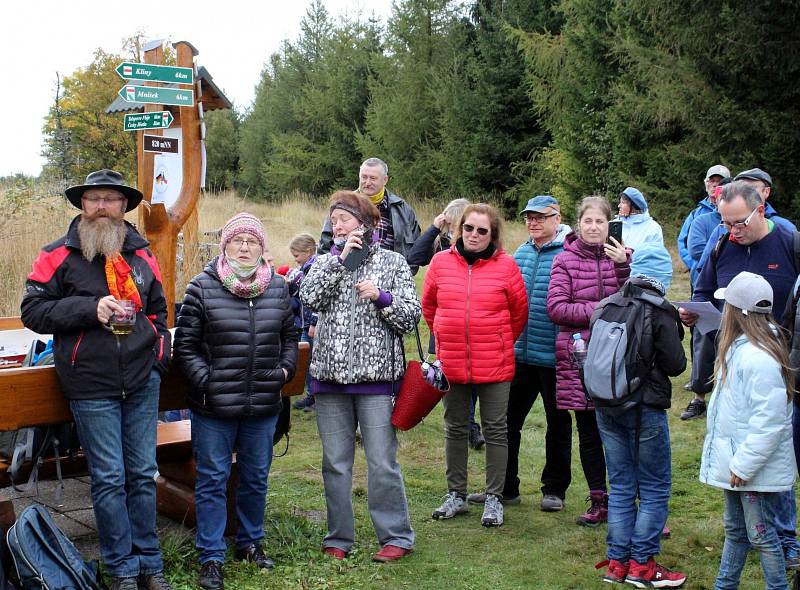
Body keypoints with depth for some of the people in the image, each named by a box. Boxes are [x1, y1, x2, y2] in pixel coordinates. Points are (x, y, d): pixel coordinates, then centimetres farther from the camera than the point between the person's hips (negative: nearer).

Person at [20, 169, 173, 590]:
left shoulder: (141, 254, 11)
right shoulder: (59, 255, -2)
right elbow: (32, 310, -6)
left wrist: (159, 358, 10)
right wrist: (90, 308, -17)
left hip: (142, 382, 4)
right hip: (92, 387, -4)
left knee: (143, 474, 10)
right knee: (109, 479, 1)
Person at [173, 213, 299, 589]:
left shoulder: (278, 288, 6)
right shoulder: (202, 288, -5)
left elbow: (289, 336, 17)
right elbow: (185, 345, -4)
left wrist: (286, 369, 2)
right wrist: (204, 379, -14)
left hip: (263, 406, 4)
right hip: (214, 406, -4)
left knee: (256, 477, 16)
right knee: (213, 480, 4)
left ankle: (250, 543, 34)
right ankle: (211, 557, 15)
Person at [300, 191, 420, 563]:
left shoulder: (392, 262, 4)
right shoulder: (326, 262, 12)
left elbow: (410, 317, 1)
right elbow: (309, 297, -8)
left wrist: (382, 297, -15)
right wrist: (340, 258, -10)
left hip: (376, 376, -3)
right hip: (330, 374, 3)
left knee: (381, 461, -2)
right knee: (335, 462, 9)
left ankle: (396, 536, 11)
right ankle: (338, 539, 20)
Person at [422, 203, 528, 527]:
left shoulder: (505, 265, -5)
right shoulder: (440, 262, 0)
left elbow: (519, 311, 5)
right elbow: (428, 306, 13)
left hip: (495, 363, -2)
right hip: (451, 362, 3)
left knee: (495, 429, 5)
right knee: (455, 428, 13)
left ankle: (494, 499, 16)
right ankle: (456, 495, 26)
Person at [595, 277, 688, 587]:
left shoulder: (603, 309, 8)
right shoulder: (660, 313, -7)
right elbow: (675, 364, -7)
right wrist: (675, 330, 10)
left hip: (605, 407, 5)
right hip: (645, 408, -5)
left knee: (621, 486, 14)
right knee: (655, 488, 7)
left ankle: (617, 563, 17)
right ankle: (642, 565, 7)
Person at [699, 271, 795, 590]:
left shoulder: (759, 358, -26)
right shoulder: (738, 347, 7)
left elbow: (769, 421, -27)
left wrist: (744, 465, -24)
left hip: (757, 468, -10)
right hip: (737, 461, 10)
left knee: (760, 534, 3)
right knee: (735, 530, 21)